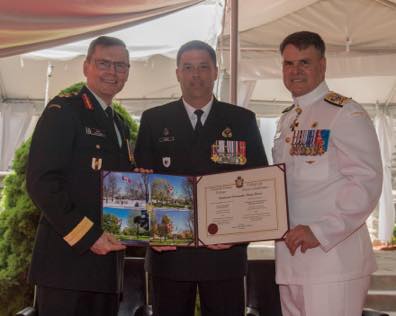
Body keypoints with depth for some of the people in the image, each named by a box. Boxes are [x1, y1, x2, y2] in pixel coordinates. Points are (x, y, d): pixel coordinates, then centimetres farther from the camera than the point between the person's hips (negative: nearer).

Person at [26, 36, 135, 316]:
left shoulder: (121, 125, 19)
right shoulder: (63, 110, -5)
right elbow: (41, 181, -15)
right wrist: (87, 236, -18)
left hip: (108, 261, 8)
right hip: (68, 259, -7)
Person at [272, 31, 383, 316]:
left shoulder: (346, 114, -8)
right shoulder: (287, 121, 16)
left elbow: (366, 183, -16)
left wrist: (320, 231, -21)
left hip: (333, 257, -7)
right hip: (290, 258, 7)